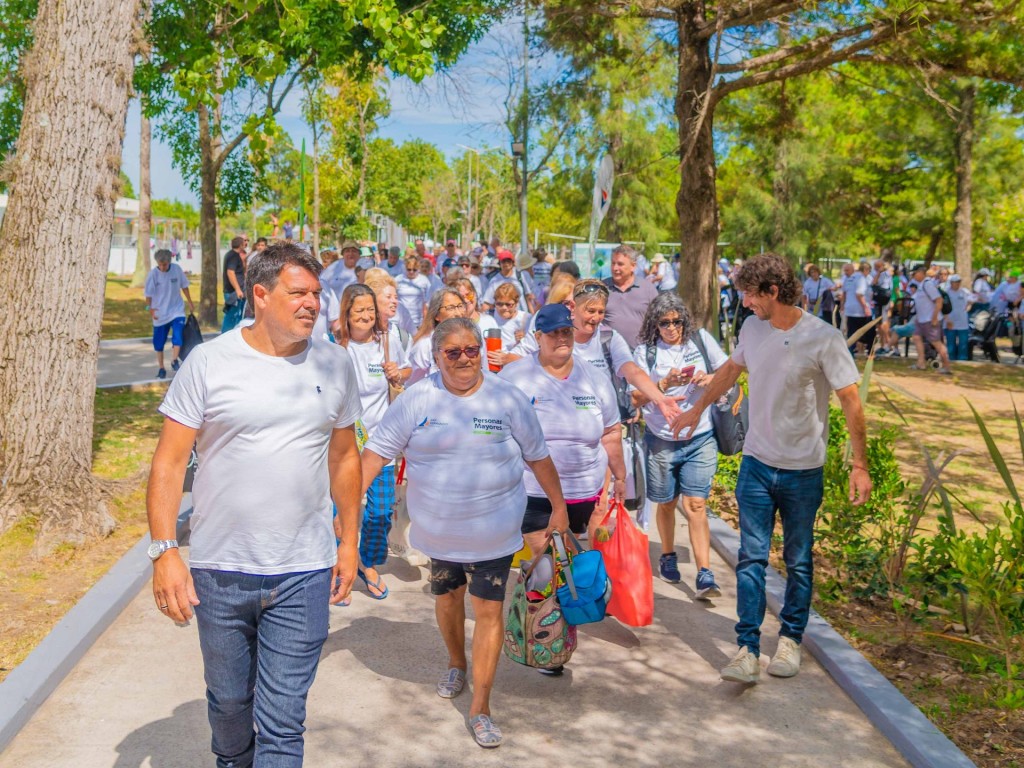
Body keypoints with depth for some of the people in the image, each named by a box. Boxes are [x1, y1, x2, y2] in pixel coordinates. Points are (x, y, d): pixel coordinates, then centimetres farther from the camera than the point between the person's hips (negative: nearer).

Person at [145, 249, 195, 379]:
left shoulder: (177, 269, -7)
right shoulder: (153, 274, -12)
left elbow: (184, 286, 6)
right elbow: (148, 294, -8)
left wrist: (190, 302, 12)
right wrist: (150, 308, -20)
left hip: (177, 310, 1)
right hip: (160, 313, 0)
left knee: (178, 336, -17)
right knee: (159, 342, 7)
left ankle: (174, 360, -2)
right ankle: (161, 368, 19)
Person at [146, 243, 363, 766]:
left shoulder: (335, 364, 3)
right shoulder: (209, 361, -5)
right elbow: (169, 461, -5)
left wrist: (349, 541, 11)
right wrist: (164, 551, -12)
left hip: (304, 573, 0)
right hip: (219, 570, 0)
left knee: (282, 722, 1)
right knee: (228, 702, 19)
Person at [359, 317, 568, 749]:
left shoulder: (507, 400, -7)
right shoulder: (416, 401, -8)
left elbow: (538, 456, 1)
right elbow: (377, 453, -7)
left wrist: (558, 506, 4)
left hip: (494, 533, -1)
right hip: (439, 532, 2)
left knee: (489, 611, -1)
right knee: (447, 600, 20)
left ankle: (480, 708, 9)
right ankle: (456, 664, 49)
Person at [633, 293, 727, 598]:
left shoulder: (701, 339, 2)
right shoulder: (645, 351, -2)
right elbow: (638, 398, -7)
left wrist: (711, 379, -11)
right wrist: (666, 383, -24)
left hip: (700, 438, 0)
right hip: (661, 440, 0)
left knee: (696, 504, -8)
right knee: (666, 503, 13)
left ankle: (705, 576, -9)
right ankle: (667, 557, 37)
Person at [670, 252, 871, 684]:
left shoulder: (824, 339, -14)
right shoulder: (752, 328, 1)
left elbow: (851, 401, -12)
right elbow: (731, 370, 20)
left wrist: (860, 464, -14)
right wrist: (696, 411, 29)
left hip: (803, 471, -3)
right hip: (757, 464, 3)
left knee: (799, 562, 11)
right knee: (752, 558, -2)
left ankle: (790, 640, 27)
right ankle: (748, 651, 0)